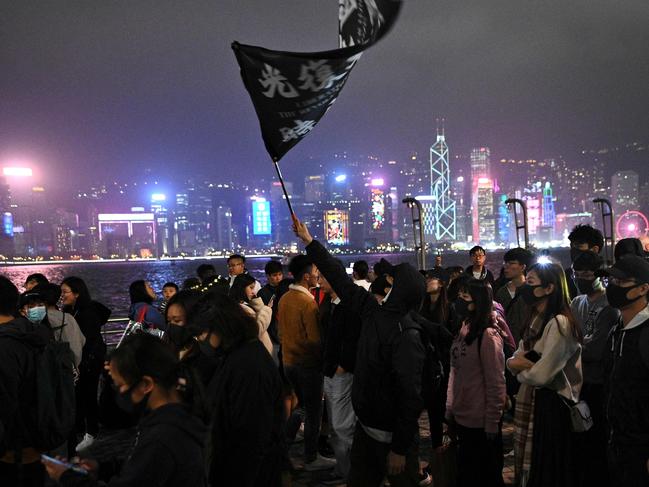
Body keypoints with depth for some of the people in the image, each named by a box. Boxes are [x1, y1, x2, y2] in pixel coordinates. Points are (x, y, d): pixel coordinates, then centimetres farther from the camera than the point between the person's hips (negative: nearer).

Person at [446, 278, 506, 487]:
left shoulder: (488, 335, -18)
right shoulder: (463, 329, 5)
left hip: (481, 422, -7)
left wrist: (492, 423, -15)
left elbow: (496, 383, -17)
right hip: (461, 417, 7)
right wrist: (450, 408, 7)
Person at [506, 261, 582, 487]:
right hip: (530, 401, 9)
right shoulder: (535, 320, 10)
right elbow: (514, 361, 8)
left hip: (550, 405, -9)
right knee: (530, 468, 19)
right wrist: (518, 362, -15)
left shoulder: (559, 323, -19)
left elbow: (541, 375, -24)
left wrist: (521, 369, -4)